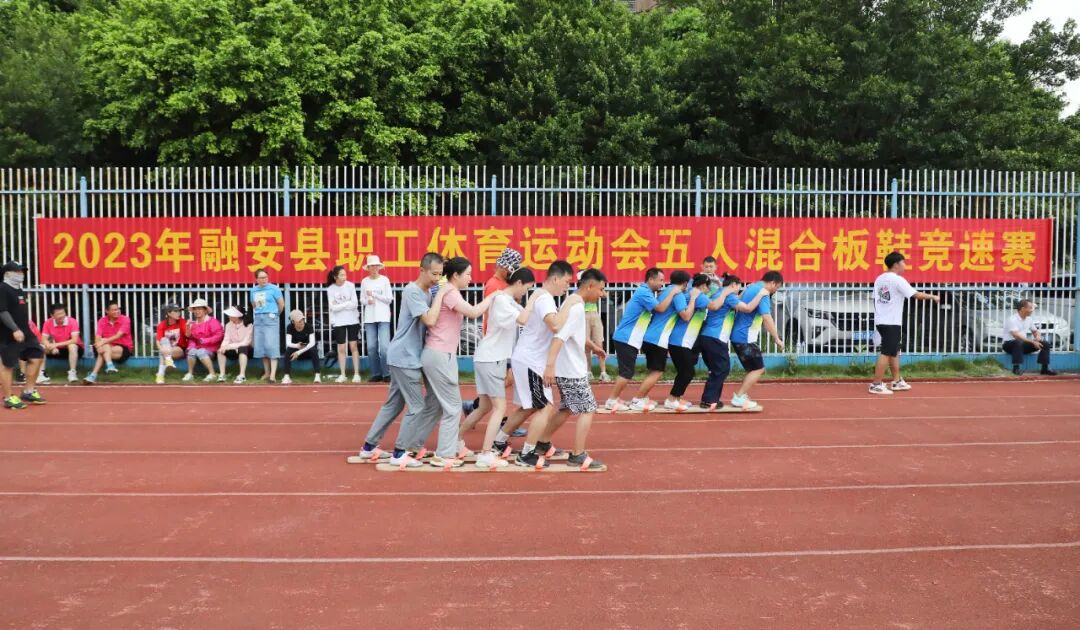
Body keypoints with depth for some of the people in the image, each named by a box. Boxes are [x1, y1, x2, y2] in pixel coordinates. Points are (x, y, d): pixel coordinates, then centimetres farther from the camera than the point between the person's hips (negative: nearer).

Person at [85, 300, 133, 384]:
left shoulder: (125, 319, -9)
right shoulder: (102, 321, 0)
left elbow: (118, 336, -21)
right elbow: (98, 338, -11)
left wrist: (105, 341, -34)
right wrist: (99, 345, -32)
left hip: (124, 349, -3)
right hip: (108, 347, 3)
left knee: (103, 352, -30)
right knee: (106, 346, -33)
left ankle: (93, 375, -36)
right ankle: (110, 367, -48)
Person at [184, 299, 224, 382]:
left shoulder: (212, 321, -7)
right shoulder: (194, 323, 10)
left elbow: (219, 335, -14)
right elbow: (191, 338, 14)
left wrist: (205, 340, -18)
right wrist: (191, 346, -7)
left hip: (210, 348, -5)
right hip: (198, 347, 5)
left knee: (201, 352, -35)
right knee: (192, 351, -28)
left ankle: (212, 374, -29)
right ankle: (190, 374, -13)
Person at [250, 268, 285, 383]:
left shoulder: (273, 288, -5)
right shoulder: (253, 290, 11)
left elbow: (281, 304, -3)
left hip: (271, 318, -6)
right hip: (258, 319, 6)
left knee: (271, 345, -11)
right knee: (261, 346, 6)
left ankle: (273, 374, -15)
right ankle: (267, 372, 16)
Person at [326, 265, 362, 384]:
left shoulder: (350, 285, -5)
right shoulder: (330, 289, -4)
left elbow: (355, 304, -9)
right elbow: (333, 307, -9)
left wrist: (339, 305, -10)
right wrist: (347, 304, -10)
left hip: (352, 320, 0)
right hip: (338, 322, 0)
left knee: (353, 346, 1)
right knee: (341, 348, 4)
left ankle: (356, 374, 5)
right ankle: (342, 375, 13)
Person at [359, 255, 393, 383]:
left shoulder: (385, 280, 0)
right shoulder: (364, 281, 8)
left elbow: (389, 299, -3)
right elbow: (362, 300, 13)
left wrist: (374, 294, -8)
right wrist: (368, 301, -9)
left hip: (383, 317, -3)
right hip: (369, 317, 3)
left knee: (384, 346, -11)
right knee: (371, 347, 2)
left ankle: (387, 374, -2)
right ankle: (376, 374, 11)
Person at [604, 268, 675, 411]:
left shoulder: (645, 292, 16)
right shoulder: (644, 292, -15)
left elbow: (657, 308, 18)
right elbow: (661, 308, -23)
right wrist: (672, 293, -13)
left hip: (627, 338, 10)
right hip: (627, 339, -10)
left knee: (626, 372, 13)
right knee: (626, 373, -7)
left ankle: (614, 398, 18)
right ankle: (611, 401, -2)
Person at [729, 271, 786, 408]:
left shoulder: (751, 287, 13)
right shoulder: (762, 292, -15)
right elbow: (767, 318, -23)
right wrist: (777, 339, -20)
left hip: (738, 335, 9)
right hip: (745, 337, -9)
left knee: (753, 368, 16)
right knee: (758, 369, -2)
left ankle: (741, 396, 14)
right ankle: (739, 398, -4)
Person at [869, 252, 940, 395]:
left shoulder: (879, 279, 10)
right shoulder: (898, 280, -13)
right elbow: (916, 295, -12)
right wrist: (933, 297, 2)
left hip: (881, 321, 9)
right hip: (891, 323, -9)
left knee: (894, 351, 18)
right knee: (886, 353, -5)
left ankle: (897, 381, 26)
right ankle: (876, 385, -4)